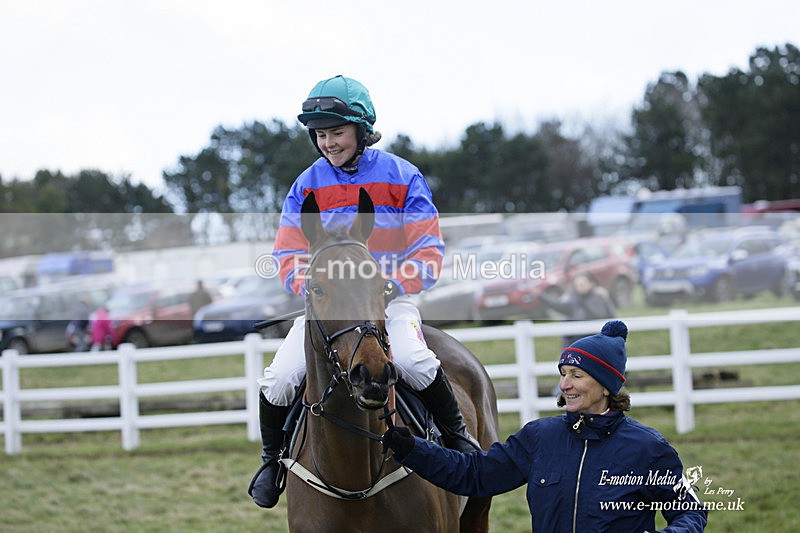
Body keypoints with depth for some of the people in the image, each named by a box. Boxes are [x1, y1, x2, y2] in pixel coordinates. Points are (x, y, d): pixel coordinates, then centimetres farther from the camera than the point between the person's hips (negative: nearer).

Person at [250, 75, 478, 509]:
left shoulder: (401, 178, -3)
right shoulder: (307, 186, 4)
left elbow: (428, 250, -3)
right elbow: (289, 256, 4)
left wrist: (394, 286, -19)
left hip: (389, 298, -2)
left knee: (410, 360, -33)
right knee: (278, 380, -17)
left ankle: (456, 435, -7)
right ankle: (273, 457, 12)